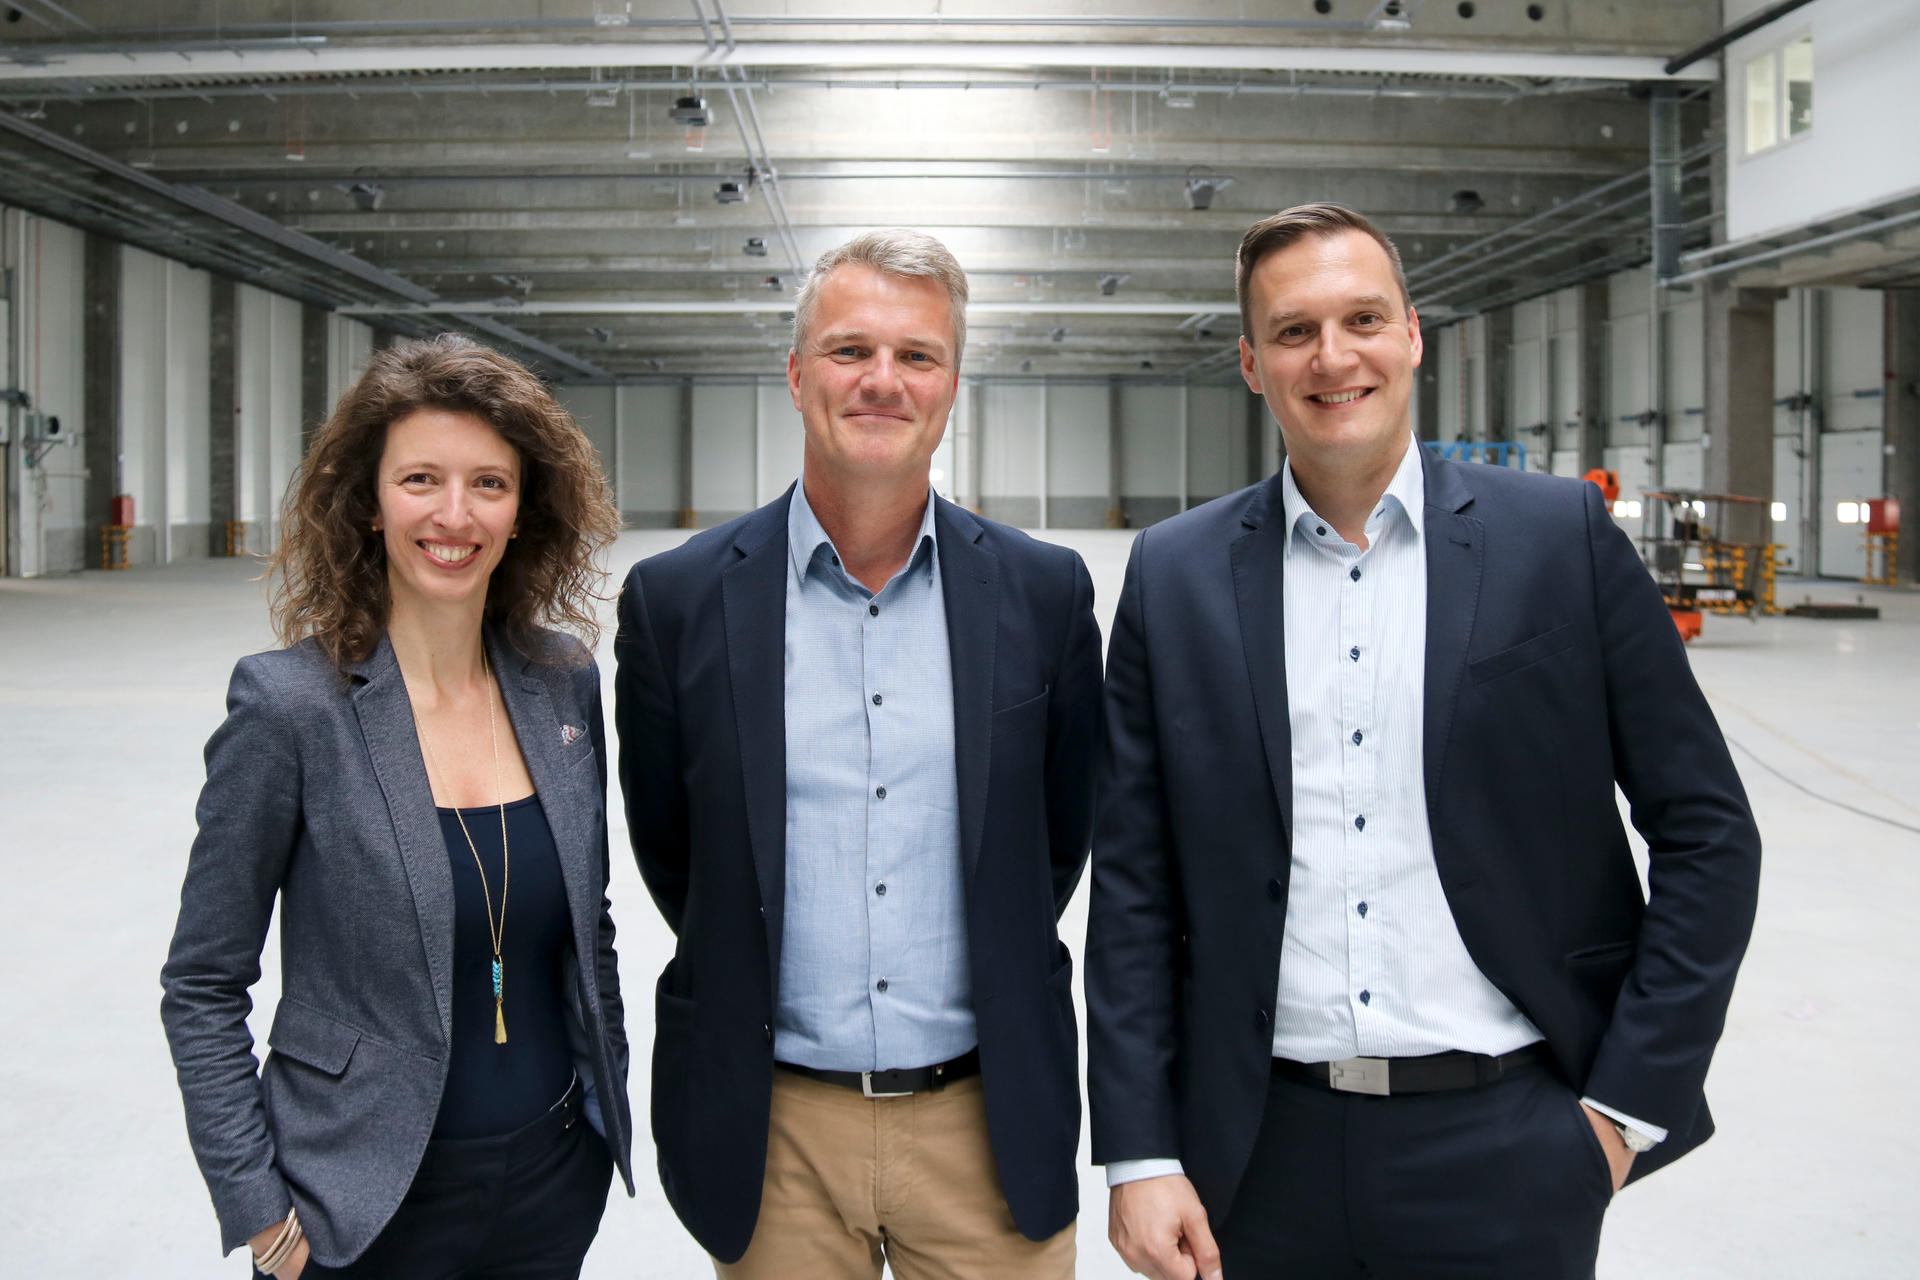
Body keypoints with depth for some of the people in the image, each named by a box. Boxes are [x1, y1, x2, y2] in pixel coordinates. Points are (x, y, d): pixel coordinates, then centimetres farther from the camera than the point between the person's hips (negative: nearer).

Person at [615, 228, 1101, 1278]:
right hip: (774, 1132, 0)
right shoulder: (677, 598, -6)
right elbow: (665, 846, 4)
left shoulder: (1044, 592, -3)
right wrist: (751, 984, 9)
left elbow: (1066, 830, 8)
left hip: (986, 1122, 1)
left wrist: (984, 982, 11)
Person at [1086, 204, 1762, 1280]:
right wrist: (1139, 1154, -2)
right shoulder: (1176, 575, 0)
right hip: (1262, 1153, 1)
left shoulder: (1566, 537, -3)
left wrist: (1631, 1100, -3)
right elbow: (1134, 887, 1)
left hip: (1507, 1149, -1)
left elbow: (1707, 831, 0)